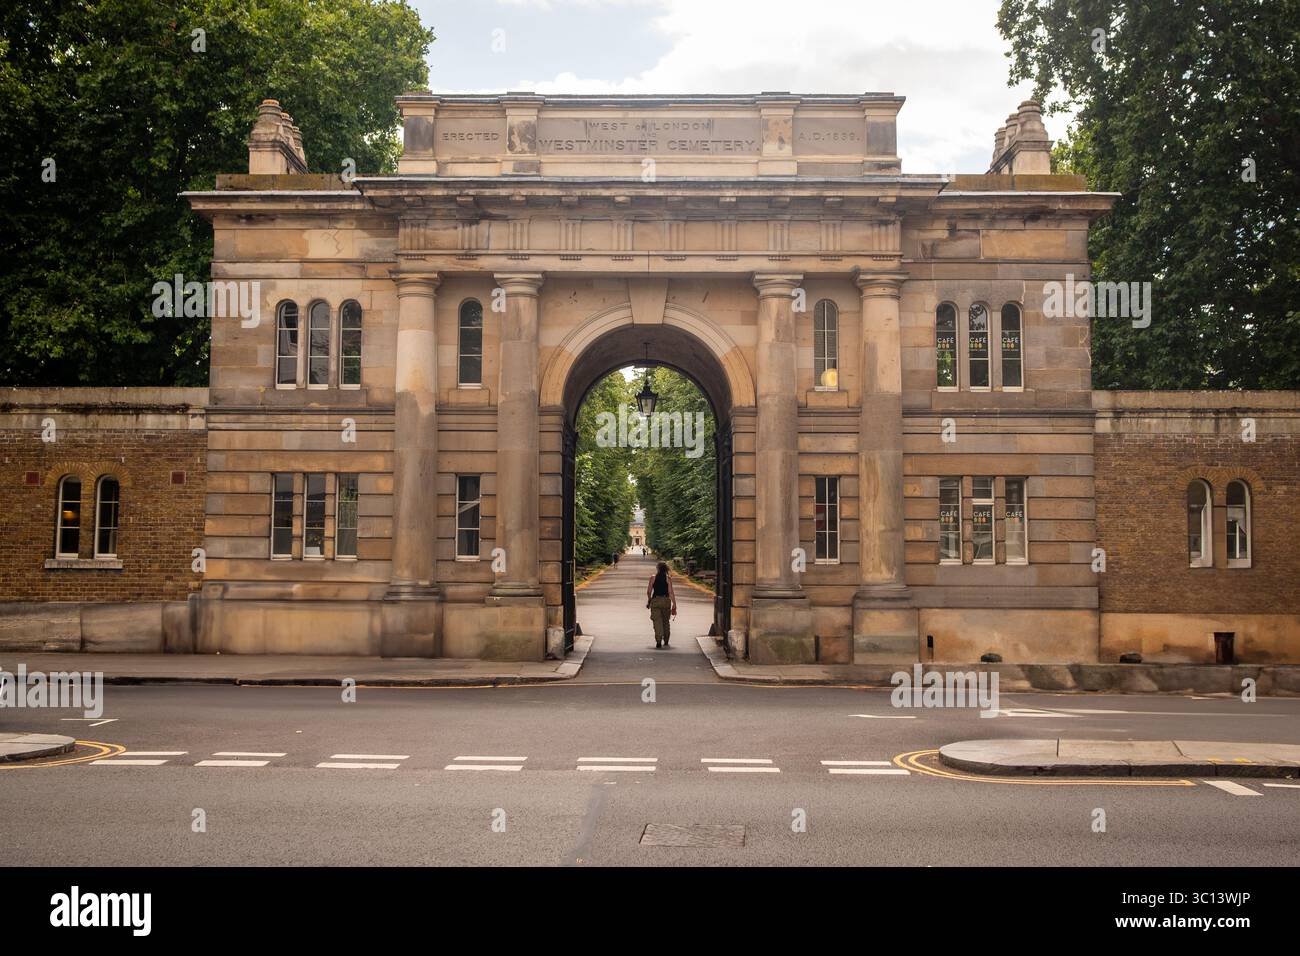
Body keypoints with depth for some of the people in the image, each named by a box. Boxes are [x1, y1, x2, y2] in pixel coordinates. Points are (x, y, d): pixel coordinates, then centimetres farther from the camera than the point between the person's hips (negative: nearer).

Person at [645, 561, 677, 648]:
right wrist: (674, 604, -4)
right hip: (666, 600, 1)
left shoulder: (653, 578, 0)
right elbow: (671, 592, -7)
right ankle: (665, 641, 27)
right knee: (666, 621, 17)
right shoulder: (668, 578, -2)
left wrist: (649, 601, 18)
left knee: (657, 621, -4)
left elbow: (648, 591, 0)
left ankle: (658, 641, -19)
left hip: (655, 600, -1)